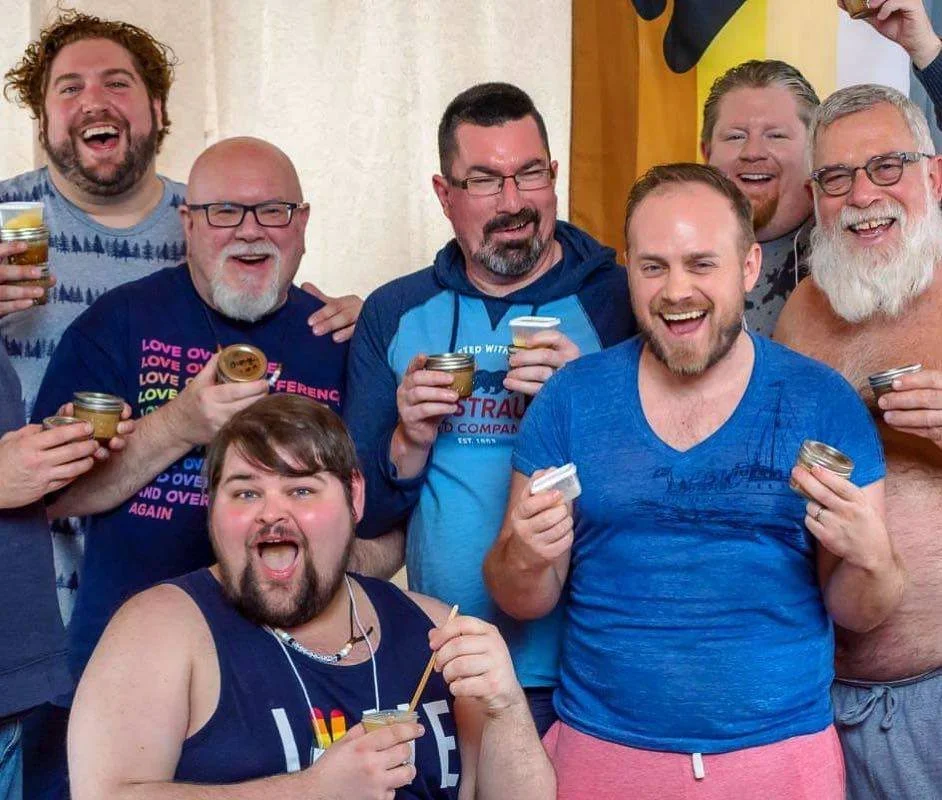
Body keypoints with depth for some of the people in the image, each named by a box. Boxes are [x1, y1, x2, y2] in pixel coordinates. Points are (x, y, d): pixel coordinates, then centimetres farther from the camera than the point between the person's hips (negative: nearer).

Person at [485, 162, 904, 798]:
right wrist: (525, 558, -20)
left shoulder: (825, 402, -5)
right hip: (600, 746, 1)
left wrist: (868, 556, -21)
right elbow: (522, 603, 2)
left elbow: (861, 614, 0)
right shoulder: (572, 399, -2)